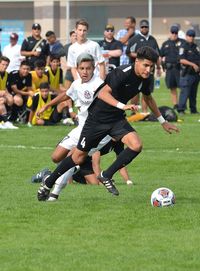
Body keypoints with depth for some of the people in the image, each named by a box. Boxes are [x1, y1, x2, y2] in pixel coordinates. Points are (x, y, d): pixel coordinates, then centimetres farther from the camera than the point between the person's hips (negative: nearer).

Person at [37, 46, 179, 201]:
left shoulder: (145, 79, -3)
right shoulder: (122, 73, -26)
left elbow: (148, 98, 19)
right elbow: (103, 93, -36)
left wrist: (163, 121, 25)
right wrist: (123, 106, -49)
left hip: (117, 119, 6)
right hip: (97, 118, -6)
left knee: (136, 145, -19)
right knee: (79, 157, 2)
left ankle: (107, 176, -3)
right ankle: (48, 184, 22)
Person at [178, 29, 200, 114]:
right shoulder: (184, 47, -5)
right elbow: (182, 60, -15)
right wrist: (193, 64, -20)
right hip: (187, 73, -7)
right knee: (185, 92, -11)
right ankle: (181, 109, -10)